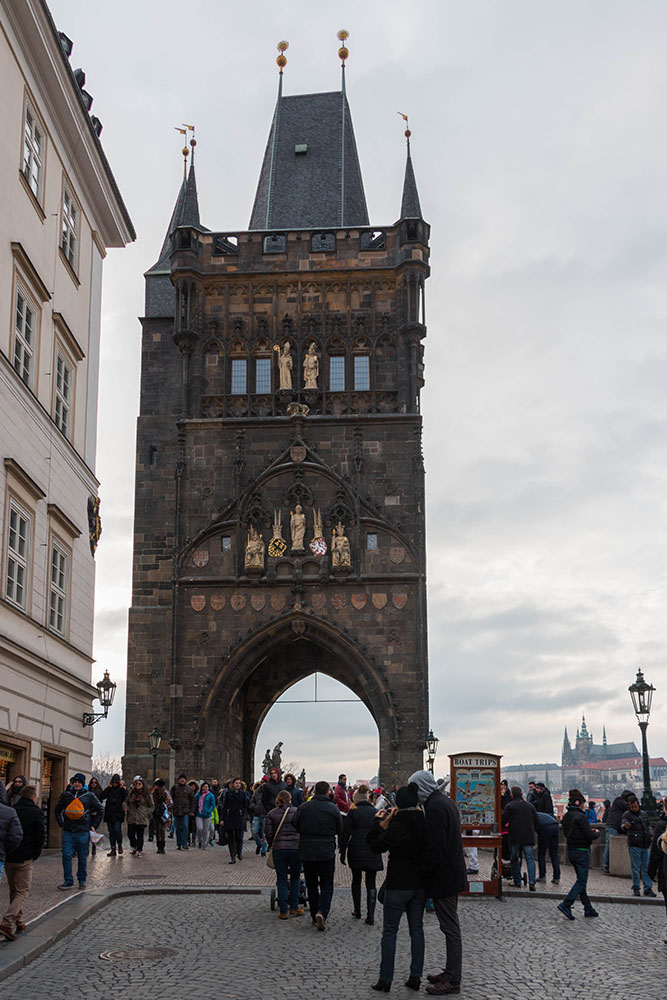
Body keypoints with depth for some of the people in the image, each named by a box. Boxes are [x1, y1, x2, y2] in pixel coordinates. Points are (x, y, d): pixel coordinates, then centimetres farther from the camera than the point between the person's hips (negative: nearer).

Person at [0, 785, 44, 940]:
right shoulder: (36, 812, -6)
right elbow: (40, 837, -10)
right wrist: (35, 855, 3)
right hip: (25, 859, -4)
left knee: (13, 891, 19)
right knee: (22, 892, 1)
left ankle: (19, 922, 25)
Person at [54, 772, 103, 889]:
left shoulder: (89, 796, 1)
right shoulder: (66, 795, 6)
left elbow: (100, 810, 10)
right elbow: (57, 810, 21)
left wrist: (94, 826, 7)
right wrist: (61, 823, 11)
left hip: (83, 832, -1)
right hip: (68, 832, 1)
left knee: (82, 858, 5)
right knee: (66, 856, -7)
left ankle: (82, 880, 19)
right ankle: (68, 881, -1)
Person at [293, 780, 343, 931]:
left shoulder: (303, 808, -4)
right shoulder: (333, 809, -7)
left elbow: (296, 827, 6)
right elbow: (340, 831, 3)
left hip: (307, 852, 2)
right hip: (327, 852, -1)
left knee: (311, 884, 14)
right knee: (326, 885, 6)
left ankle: (315, 917, 16)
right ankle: (322, 912, -16)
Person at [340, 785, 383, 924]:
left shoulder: (353, 812, -3)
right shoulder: (376, 812, 6)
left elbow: (345, 833, -5)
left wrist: (342, 852, 1)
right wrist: (384, 848, 20)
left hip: (356, 852, -2)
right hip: (373, 853, 2)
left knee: (356, 880, 16)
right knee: (371, 883, 4)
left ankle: (357, 911, 23)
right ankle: (370, 915, -5)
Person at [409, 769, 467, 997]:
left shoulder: (435, 808, -20)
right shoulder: (445, 801, 12)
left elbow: (435, 848, -25)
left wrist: (421, 868, -14)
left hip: (443, 876, -10)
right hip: (453, 874, 10)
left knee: (451, 928, -4)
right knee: (451, 927, 17)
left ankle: (452, 981, 3)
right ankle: (451, 972, 26)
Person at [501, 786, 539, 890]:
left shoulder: (509, 806, -2)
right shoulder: (530, 806, 11)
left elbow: (503, 820, -3)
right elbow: (537, 823, 15)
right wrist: (536, 831, 31)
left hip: (515, 837, -2)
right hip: (528, 837, 2)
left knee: (515, 859, 12)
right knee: (530, 859, -1)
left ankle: (517, 881, 15)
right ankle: (531, 882, -15)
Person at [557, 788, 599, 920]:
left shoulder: (566, 816, 8)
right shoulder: (580, 817, -18)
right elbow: (589, 835, -20)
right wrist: (596, 834, 3)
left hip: (571, 851, 8)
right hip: (582, 851, -8)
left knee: (581, 880, 14)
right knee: (581, 881, -3)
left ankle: (588, 908, 19)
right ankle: (566, 904, -12)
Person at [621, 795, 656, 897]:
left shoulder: (643, 813, 15)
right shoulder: (627, 815, -2)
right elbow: (623, 825, -21)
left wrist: (650, 835, 13)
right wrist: (625, 826, -45)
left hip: (645, 846, 5)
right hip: (634, 845, -5)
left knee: (647, 867, 4)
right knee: (636, 868, -2)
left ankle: (648, 888, 9)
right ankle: (636, 889, 7)